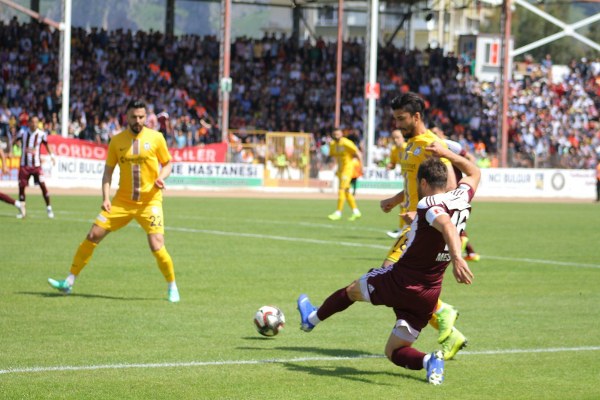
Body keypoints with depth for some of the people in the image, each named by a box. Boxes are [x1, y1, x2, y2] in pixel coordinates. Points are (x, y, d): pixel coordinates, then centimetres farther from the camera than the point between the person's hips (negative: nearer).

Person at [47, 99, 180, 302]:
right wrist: (106, 198, -6)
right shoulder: (117, 141, 1)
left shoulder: (156, 138, -4)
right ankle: (69, 282, 7)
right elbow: (108, 171, 7)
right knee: (93, 235, -3)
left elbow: (167, 163, 6)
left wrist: (161, 177, -16)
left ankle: (172, 287, 8)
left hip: (149, 201, -3)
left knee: (157, 246, -16)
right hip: (122, 200, 3)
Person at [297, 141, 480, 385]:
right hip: (429, 296, 6)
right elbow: (474, 172, 25)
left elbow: (447, 226, -41)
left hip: (400, 281, -6)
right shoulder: (462, 197, 3)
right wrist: (446, 153, 25)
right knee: (393, 352, 15)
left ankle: (312, 318, 50)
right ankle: (429, 361, -15)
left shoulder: (429, 205, -19)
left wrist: (457, 258, -54)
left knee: (352, 290, 27)